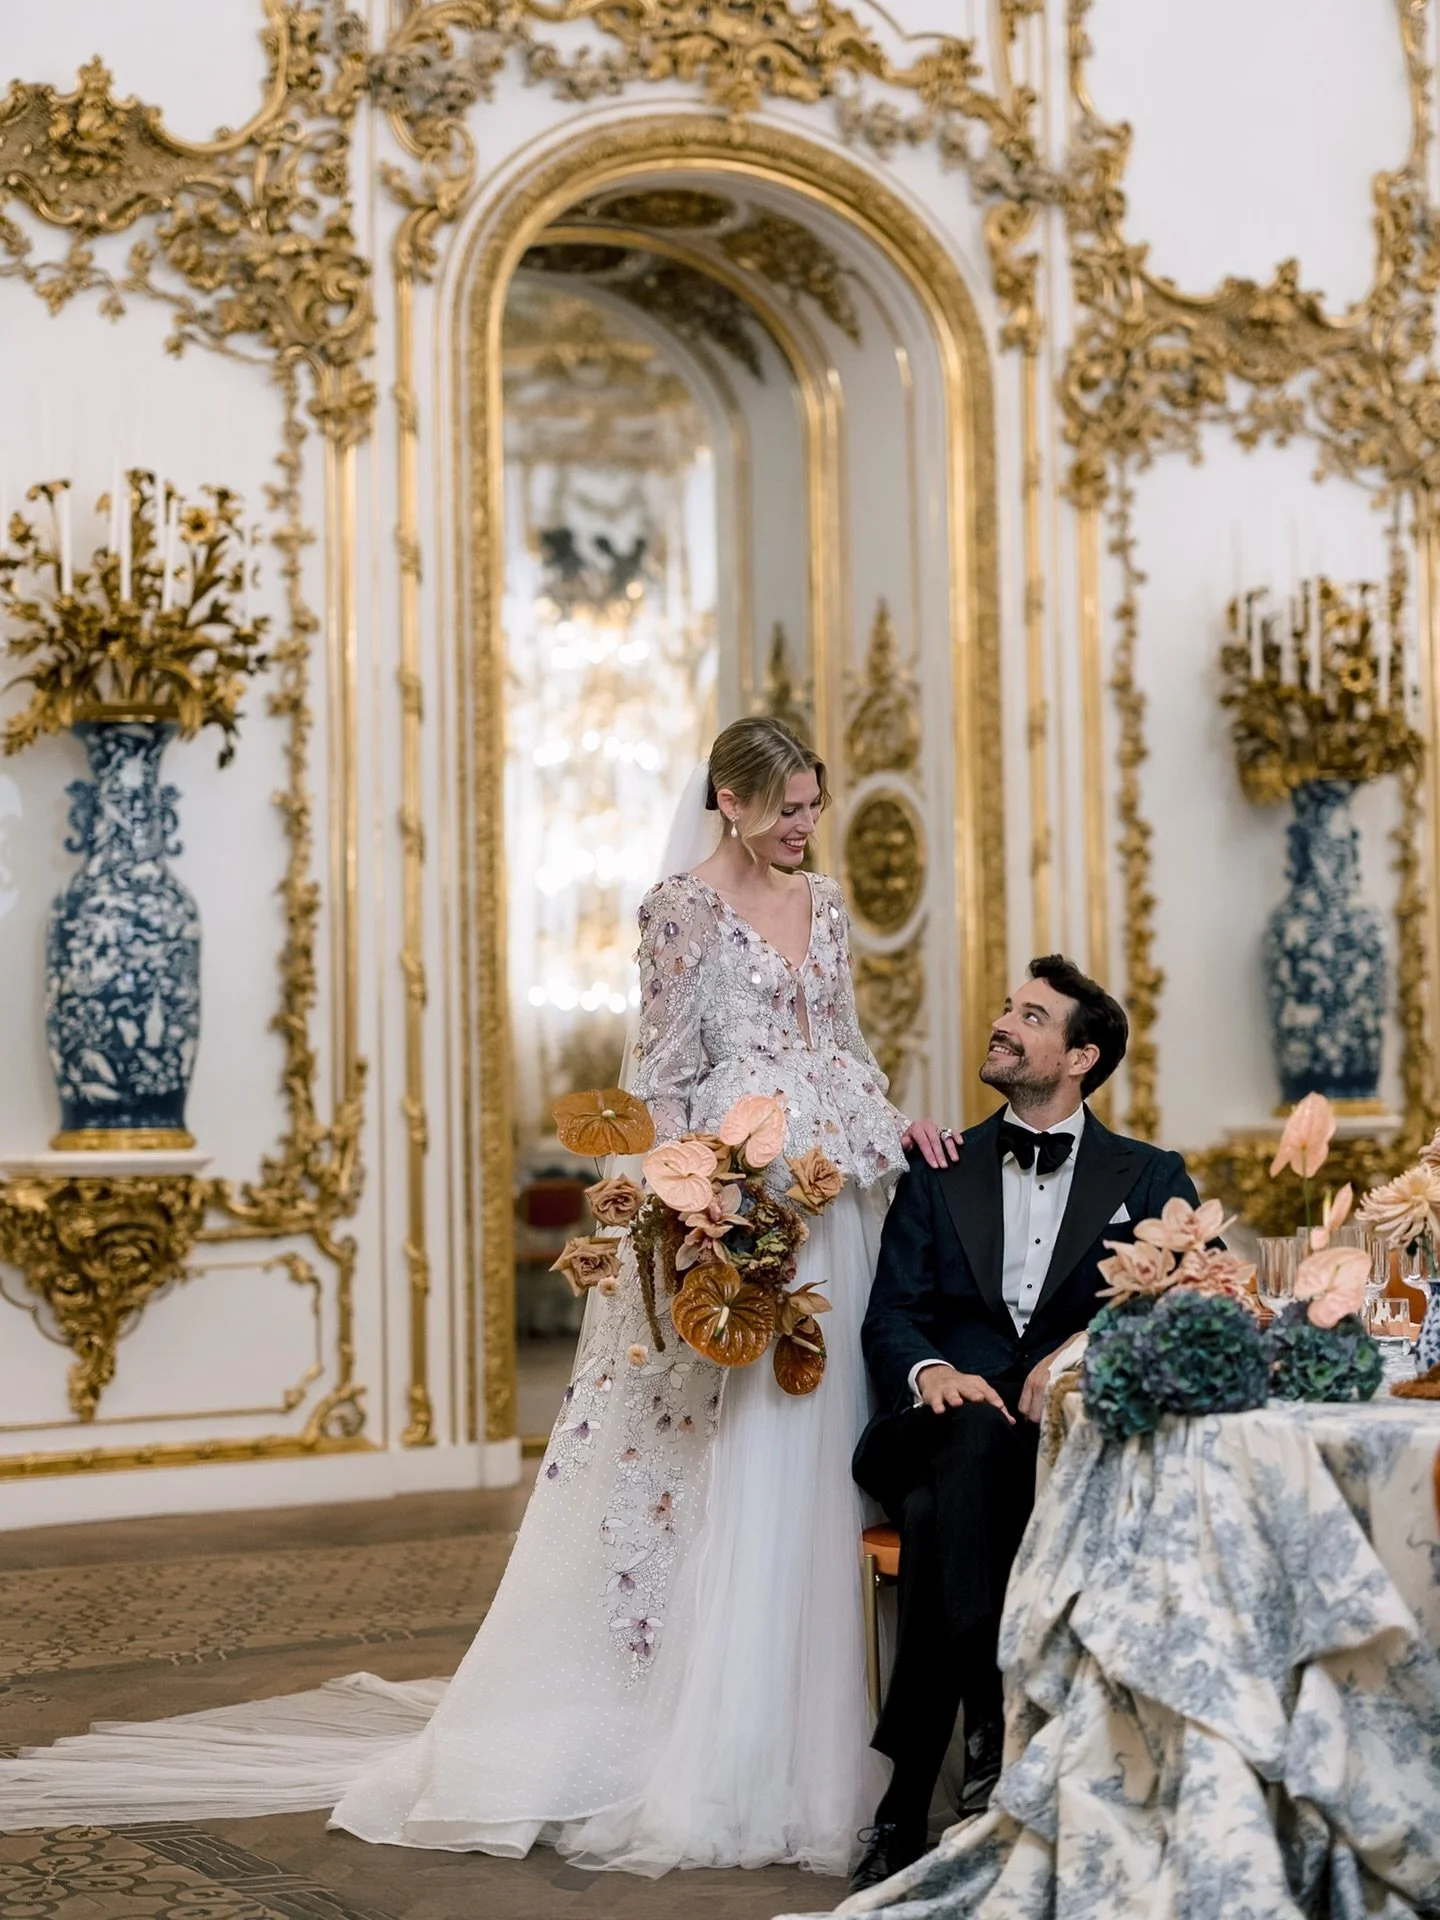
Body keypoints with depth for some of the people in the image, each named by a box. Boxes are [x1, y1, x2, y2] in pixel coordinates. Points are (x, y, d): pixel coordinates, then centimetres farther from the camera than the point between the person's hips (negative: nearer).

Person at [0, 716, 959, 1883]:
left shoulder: (824, 902, 15)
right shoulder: (683, 907, -5)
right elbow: (667, 1077, -7)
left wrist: (895, 1123, 3)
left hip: (837, 1210, 6)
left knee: (816, 1466, 7)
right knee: (723, 1467, -5)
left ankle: (803, 1738, 16)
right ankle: (696, 1754, 3)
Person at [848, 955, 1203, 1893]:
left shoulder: (1151, 1178, 16)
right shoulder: (940, 1172, 19)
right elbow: (890, 1315, 9)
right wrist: (931, 1370, -14)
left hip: (1083, 1435, -1)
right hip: (947, 1422, 1)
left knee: (944, 1504, -34)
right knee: (970, 1445, -36)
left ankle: (908, 1803, -30)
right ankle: (989, 1727, -35)